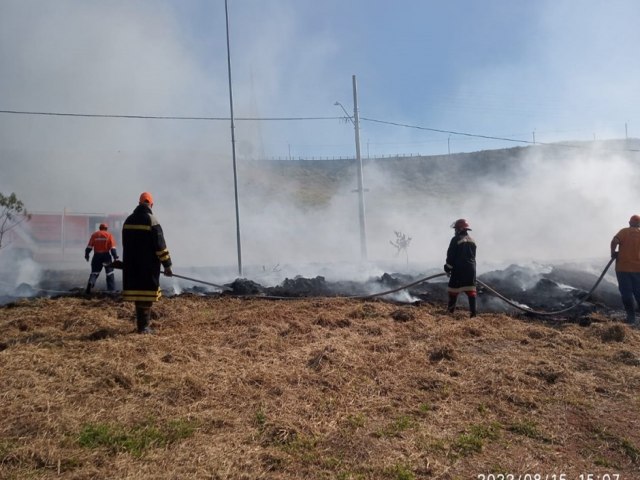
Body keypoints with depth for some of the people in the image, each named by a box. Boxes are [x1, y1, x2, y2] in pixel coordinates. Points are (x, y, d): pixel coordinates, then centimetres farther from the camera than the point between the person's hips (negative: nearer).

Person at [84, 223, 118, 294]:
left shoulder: (94, 234, 7)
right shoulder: (109, 235, 1)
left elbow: (89, 246, 3)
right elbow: (113, 247, -6)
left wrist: (86, 255, 11)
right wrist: (115, 257, -6)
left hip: (97, 255, 2)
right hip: (106, 255, -2)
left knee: (94, 272, 9)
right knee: (110, 272, 9)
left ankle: (90, 283, -20)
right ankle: (112, 289, 7)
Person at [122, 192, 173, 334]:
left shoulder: (128, 221, 11)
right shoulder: (152, 221, -9)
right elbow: (160, 246, -12)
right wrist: (167, 265, -7)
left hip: (132, 265, 6)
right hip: (148, 266, -6)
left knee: (138, 293, 12)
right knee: (146, 296, -2)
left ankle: (141, 324, 19)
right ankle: (143, 326, -1)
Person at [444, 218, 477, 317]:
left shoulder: (456, 239, -7)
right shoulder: (472, 241, 14)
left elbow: (451, 255, -9)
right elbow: (473, 256, 17)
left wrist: (448, 267, -2)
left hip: (458, 268, -6)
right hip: (471, 268, 6)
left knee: (454, 288, 3)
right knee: (470, 289, 4)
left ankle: (450, 310, 7)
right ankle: (473, 311, -1)